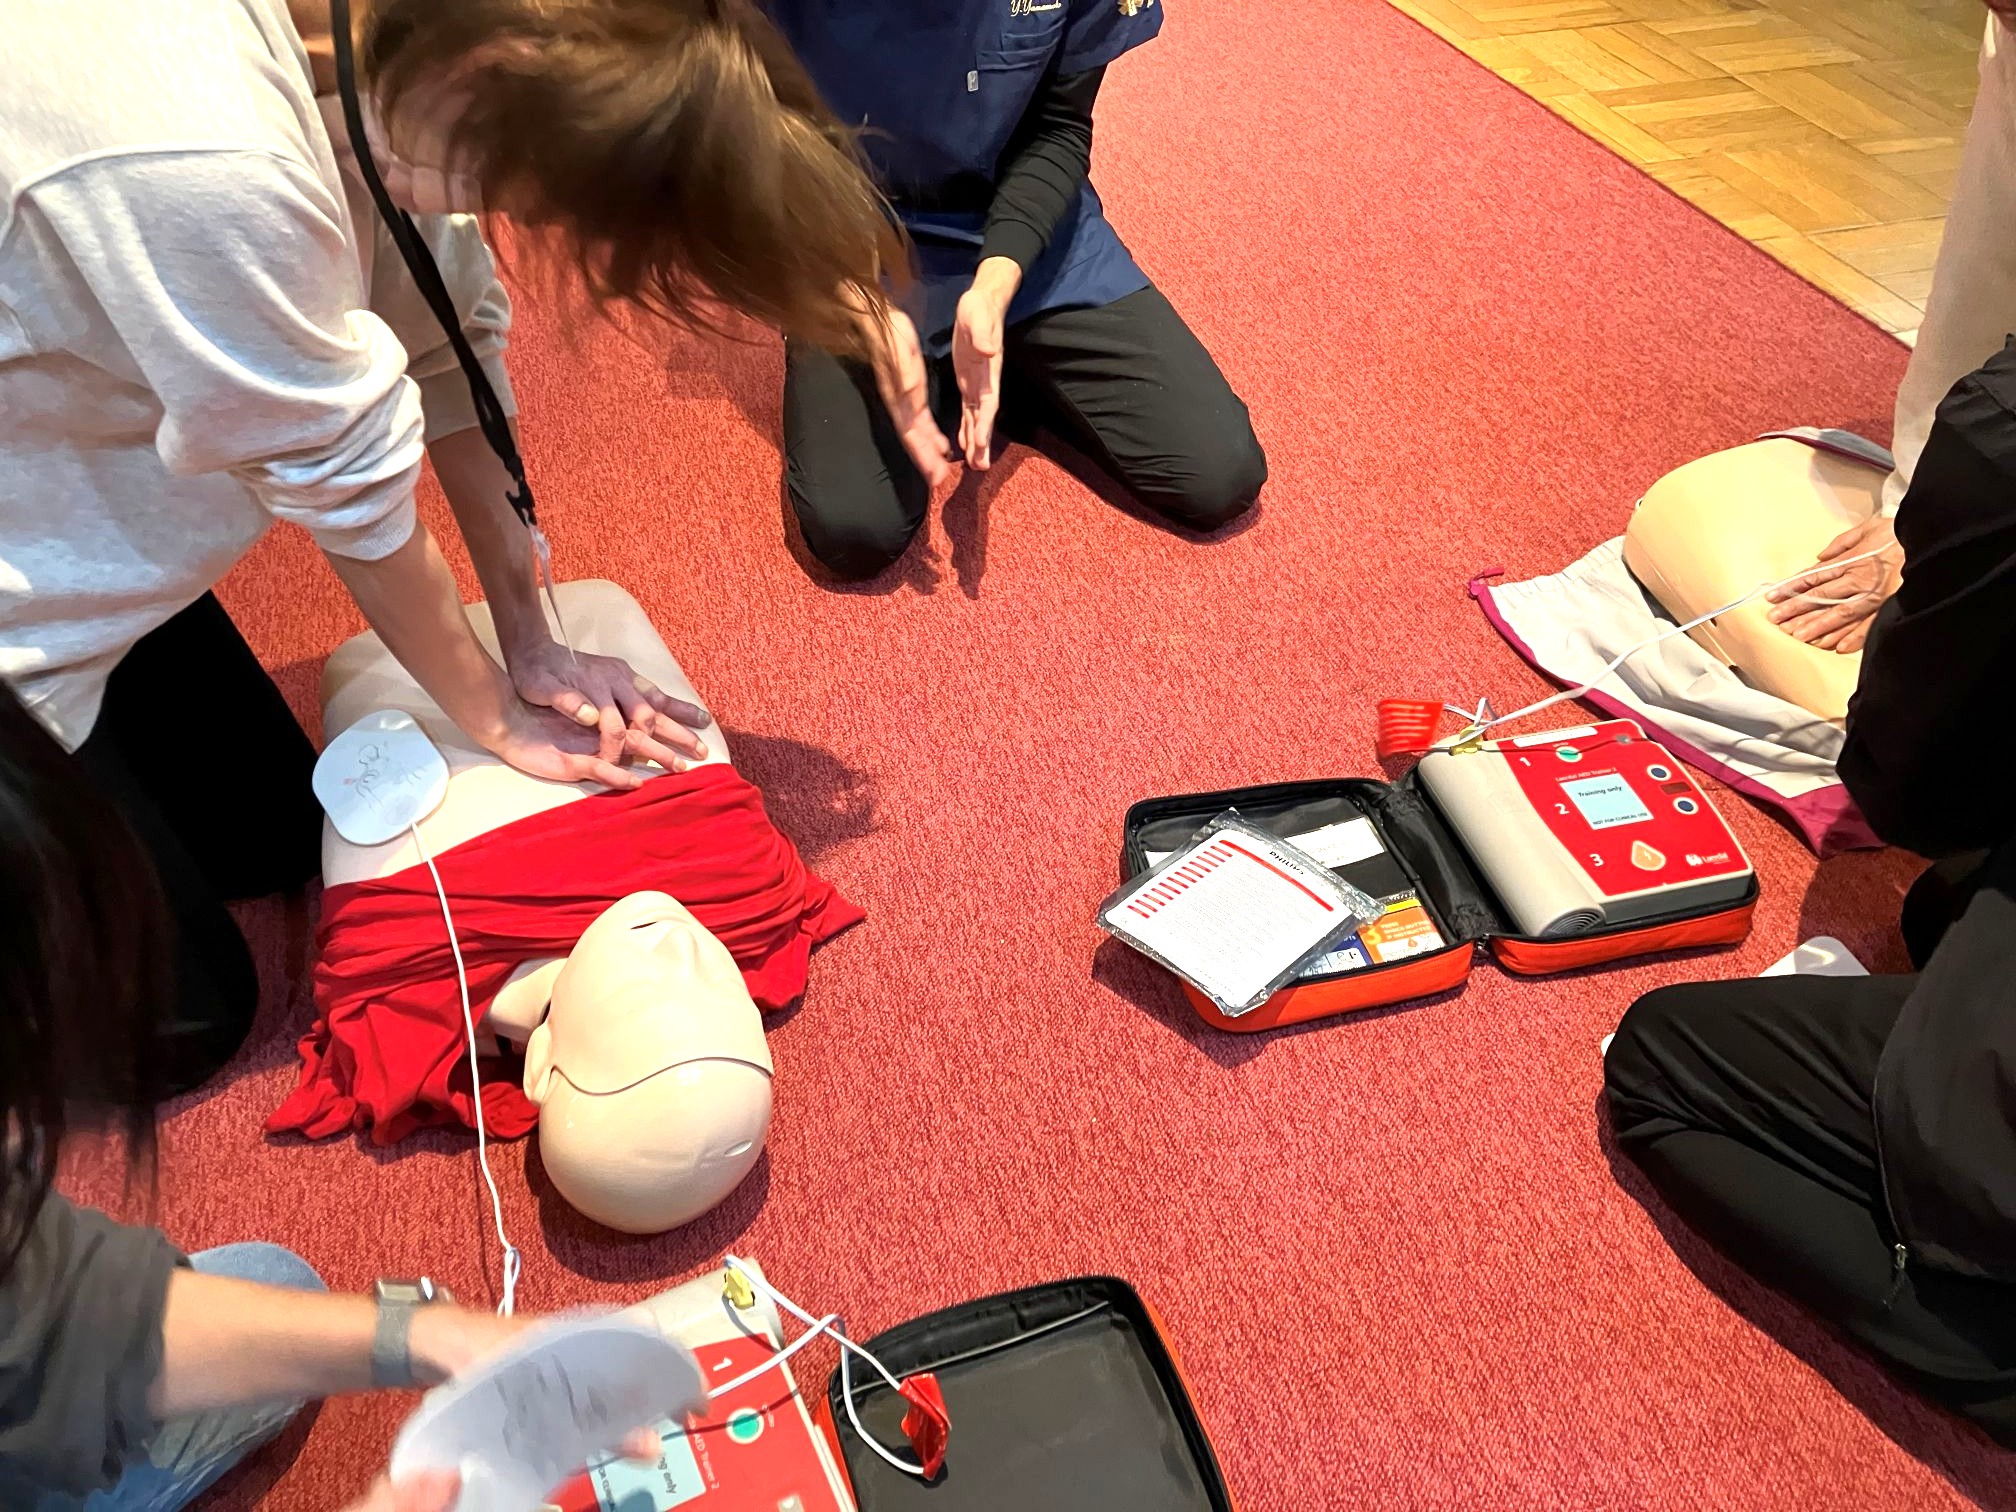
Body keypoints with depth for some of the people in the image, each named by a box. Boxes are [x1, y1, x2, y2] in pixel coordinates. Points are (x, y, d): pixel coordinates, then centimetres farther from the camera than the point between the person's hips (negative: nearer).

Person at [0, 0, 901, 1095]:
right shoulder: (204, 164, -39)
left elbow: (444, 341, -5)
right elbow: (358, 501, -25)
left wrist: (531, 647, -2)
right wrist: (498, 720, -6)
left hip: (90, 521, 7)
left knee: (274, 841, 15)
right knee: (183, 1022, 3)